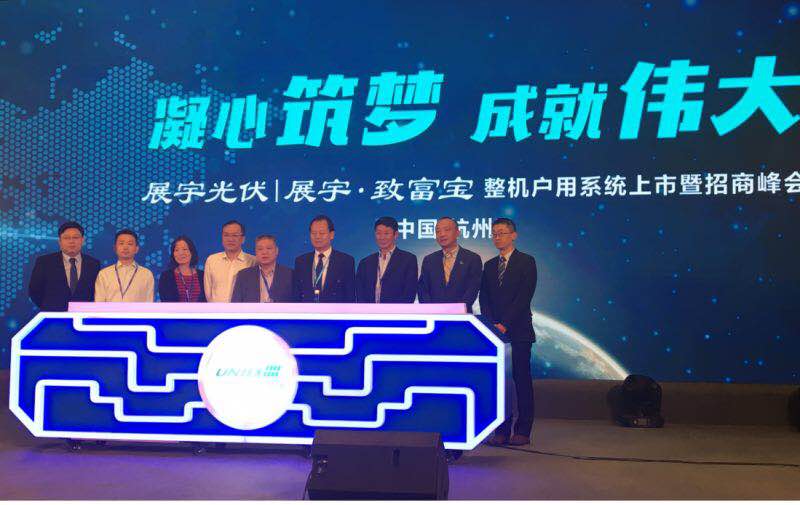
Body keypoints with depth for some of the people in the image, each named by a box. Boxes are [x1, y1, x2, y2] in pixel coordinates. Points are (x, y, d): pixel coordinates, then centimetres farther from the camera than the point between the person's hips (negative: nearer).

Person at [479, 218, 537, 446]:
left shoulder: (526, 262, 0)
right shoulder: (489, 265, 16)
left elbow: (524, 296, -9)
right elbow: (484, 298, 9)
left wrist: (505, 324, -14)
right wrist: (492, 324, -7)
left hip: (518, 331, -4)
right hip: (495, 331, 5)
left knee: (521, 380, -2)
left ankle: (523, 431, 2)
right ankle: (501, 430, 7)